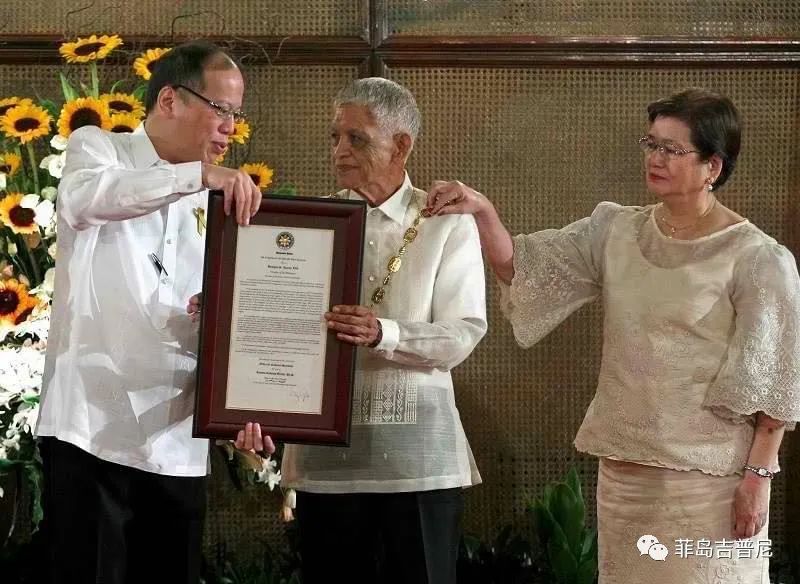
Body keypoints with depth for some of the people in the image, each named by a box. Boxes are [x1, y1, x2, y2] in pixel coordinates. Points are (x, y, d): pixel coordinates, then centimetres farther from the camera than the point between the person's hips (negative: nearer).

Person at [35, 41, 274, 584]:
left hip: (180, 442, 5)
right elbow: (84, 197, -24)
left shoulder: (212, 202, 15)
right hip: (93, 427, -5)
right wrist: (201, 174, -34)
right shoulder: (96, 148, 2)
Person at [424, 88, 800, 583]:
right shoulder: (615, 232, 7)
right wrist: (483, 212, -15)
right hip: (624, 465, 5)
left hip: (709, 476, -5)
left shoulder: (758, 259, -8)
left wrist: (758, 475, -12)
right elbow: (523, 269, 2)